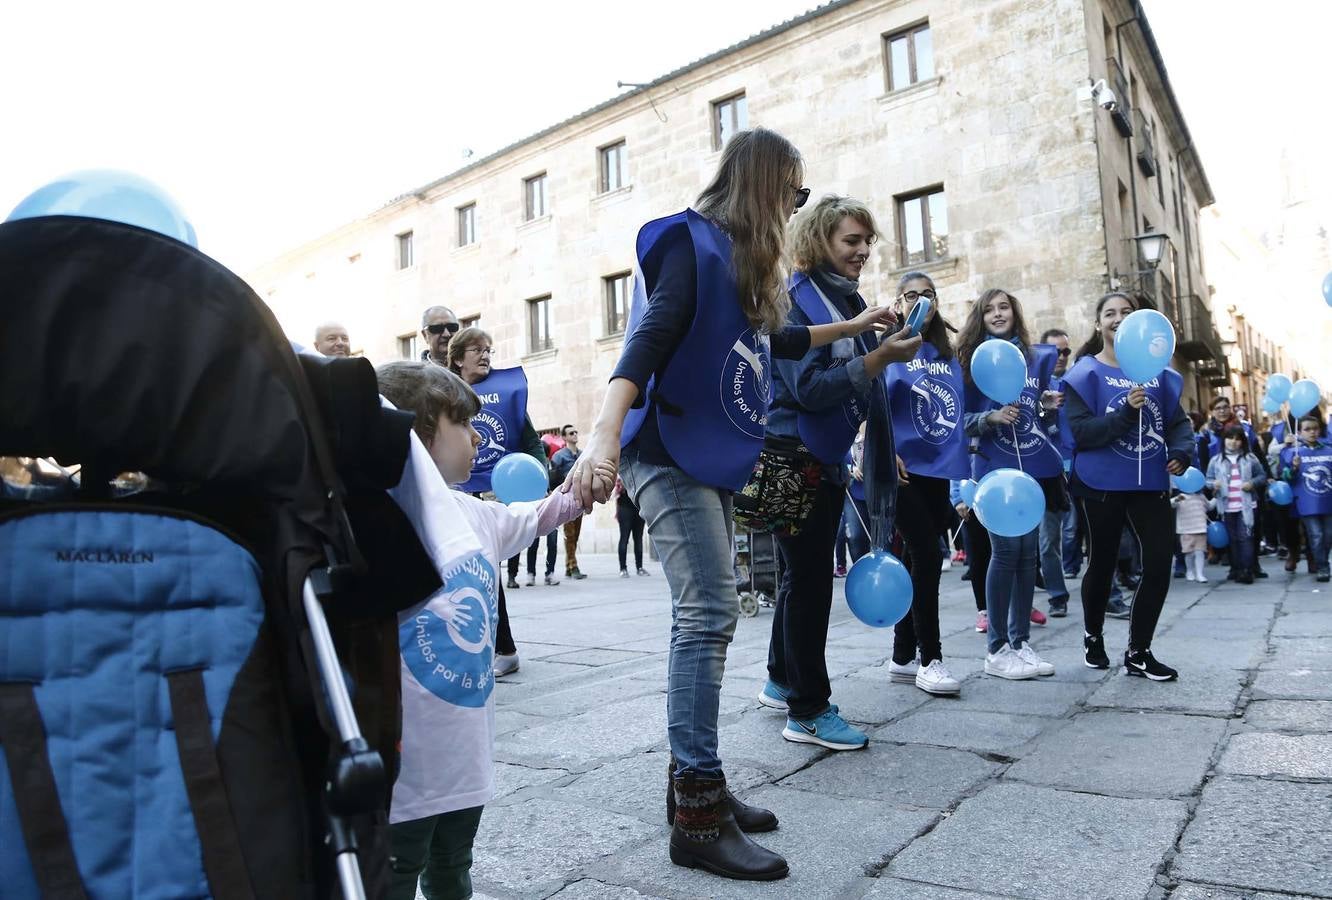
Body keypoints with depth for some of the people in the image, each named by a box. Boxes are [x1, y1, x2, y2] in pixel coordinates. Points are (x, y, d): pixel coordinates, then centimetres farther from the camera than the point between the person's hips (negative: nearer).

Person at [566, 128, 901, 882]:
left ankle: (694, 779, 19)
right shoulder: (693, 243, -8)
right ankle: (698, 815, -8)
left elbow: (773, 340, 33)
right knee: (709, 613, -15)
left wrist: (853, 327, 44)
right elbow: (649, 338, -22)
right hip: (670, 453, -9)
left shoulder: (741, 261, 19)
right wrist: (606, 432, -35)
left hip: (706, 457, 9)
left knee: (708, 614, 9)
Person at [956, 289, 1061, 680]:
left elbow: (1042, 421, 18)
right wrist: (990, 418, -20)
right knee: (1006, 549, -8)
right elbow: (962, 421, -2)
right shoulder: (973, 360, 1)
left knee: (1028, 550, 5)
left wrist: (1050, 407, -3)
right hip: (995, 467, -4)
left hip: (1034, 465, 4)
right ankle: (997, 649, 0)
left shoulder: (1038, 357, 12)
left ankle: (1021, 641, 15)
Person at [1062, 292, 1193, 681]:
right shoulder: (1086, 373, -3)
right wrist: (1126, 412, -25)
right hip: (1103, 484, -4)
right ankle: (1093, 637, 32)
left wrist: (1182, 451, -6)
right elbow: (1080, 431, -13)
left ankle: (1138, 652, 11)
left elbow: (1178, 420, 14)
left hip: (1150, 482, 4)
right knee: (1102, 564, 8)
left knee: (1159, 564, -2)